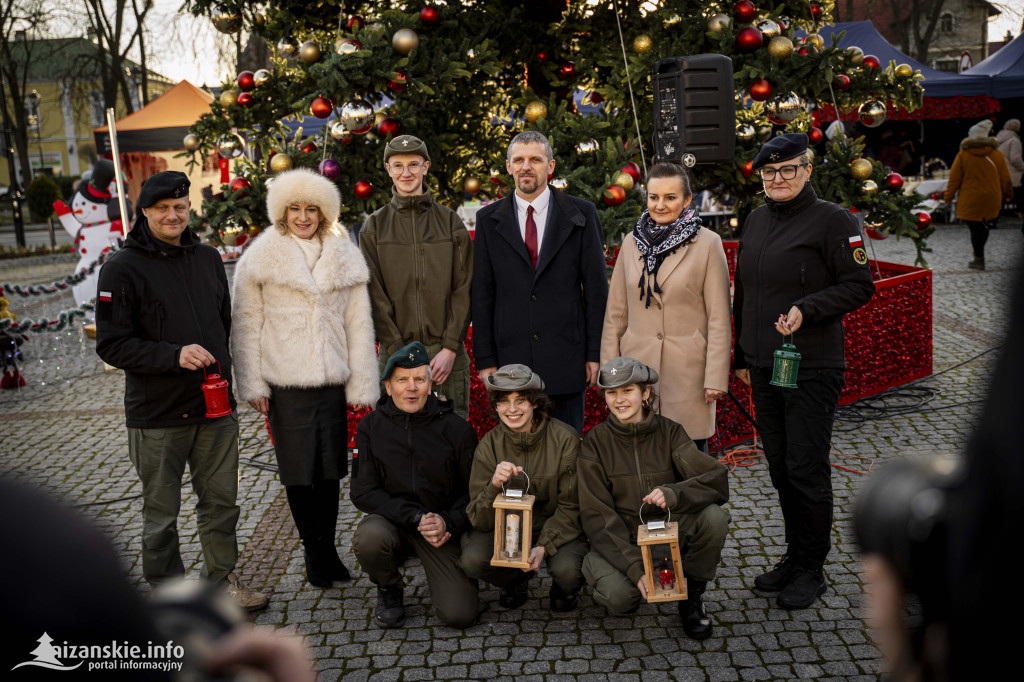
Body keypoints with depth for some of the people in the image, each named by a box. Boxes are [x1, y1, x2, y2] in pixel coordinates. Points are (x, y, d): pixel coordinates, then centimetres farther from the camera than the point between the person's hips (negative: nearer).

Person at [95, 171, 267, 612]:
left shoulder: (208, 258, 9)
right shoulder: (122, 269, -9)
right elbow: (111, 345, -13)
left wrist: (221, 369, 13)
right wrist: (174, 356, -23)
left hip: (215, 408, 5)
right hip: (158, 415, -4)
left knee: (221, 501, 13)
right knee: (161, 512, 9)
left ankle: (222, 578, 31)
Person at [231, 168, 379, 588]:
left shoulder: (345, 257, 8)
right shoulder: (260, 258, 1)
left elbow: (359, 324, 7)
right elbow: (246, 325, 1)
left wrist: (362, 384, 3)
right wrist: (252, 384, -4)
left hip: (332, 380, 3)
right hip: (285, 383, -2)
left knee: (330, 468, 10)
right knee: (299, 472, 3)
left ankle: (326, 549, 25)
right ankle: (315, 551, 19)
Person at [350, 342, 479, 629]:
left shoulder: (457, 429, -7)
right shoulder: (371, 426, -5)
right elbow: (363, 492, -7)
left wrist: (448, 522, -19)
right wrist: (416, 518, -19)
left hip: (443, 528, -1)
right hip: (390, 520, 1)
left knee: (460, 615, -14)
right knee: (369, 538, -35)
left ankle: (439, 576, 22)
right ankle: (389, 590, 1)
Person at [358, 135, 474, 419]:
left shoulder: (450, 221, 7)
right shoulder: (374, 227, 7)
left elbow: (463, 289, 2)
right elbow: (375, 295, 1)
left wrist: (450, 348, -7)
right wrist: (398, 351, -8)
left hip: (446, 351, 0)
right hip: (396, 351, 0)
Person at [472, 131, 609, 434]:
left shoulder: (581, 214, 3)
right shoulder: (488, 219, 6)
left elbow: (596, 286, 3)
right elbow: (482, 293, 5)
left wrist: (596, 352, -2)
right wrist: (485, 359, 0)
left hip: (566, 359, -1)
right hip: (511, 357, 1)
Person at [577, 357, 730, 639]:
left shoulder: (669, 432, -3)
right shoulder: (595, 442, -7)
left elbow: (717, 478, -16)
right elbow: (597, 517, -12)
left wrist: (674, 494, -37)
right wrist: (635, 567, -25)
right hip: (618, 537, -2)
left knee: (714, 517, -27)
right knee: (619, 595, -32)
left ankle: (692, 595, -2)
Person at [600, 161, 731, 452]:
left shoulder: (708, 243, -1)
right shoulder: (632, 242, 9)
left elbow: (719, 318, -2)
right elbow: (616, 313, 12)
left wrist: (716, 378, -7)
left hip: (687, 370, -3)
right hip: (637, 368, 3)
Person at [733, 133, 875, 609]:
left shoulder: (832, 221, -7)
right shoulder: (756, 221, 13)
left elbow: (860, 286, -8)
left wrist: (806, 309, -20)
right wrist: (741, 356, 20)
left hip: (812, 368, -6)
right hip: (764, 367, 6)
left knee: (807, 468, -1)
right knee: (780, 467, 13)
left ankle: (811, 569, 14)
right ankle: (794, 557, 27)